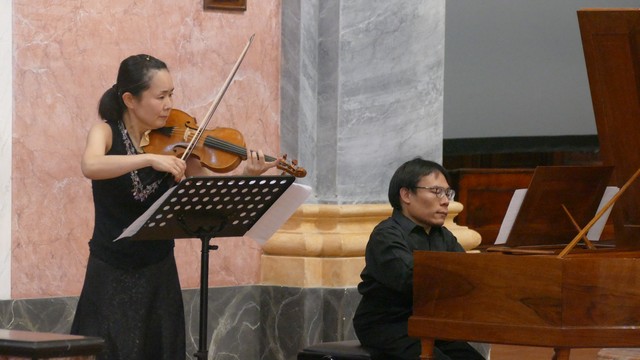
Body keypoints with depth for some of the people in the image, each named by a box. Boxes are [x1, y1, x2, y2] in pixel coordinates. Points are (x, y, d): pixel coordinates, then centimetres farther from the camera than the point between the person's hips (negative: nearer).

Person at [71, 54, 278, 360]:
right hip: (112, 274, -3)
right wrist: (151, 160, -39)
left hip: (159, 272, 3)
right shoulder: (106, 132, -9)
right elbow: (91, 166, -32)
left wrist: (247, 176, -22)